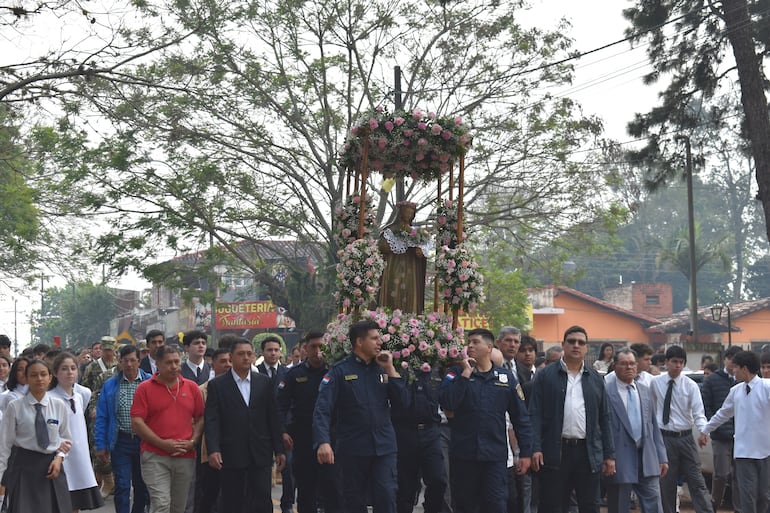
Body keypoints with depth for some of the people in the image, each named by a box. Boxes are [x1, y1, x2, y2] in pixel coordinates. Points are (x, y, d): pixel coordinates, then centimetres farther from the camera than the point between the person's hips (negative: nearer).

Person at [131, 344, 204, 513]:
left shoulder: (192, 387, 10)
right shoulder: (145, 388, -1)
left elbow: (200, 418, 12)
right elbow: (136, 423, -7)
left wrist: (192, 442, -5)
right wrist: (163, 444, -13)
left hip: (186, 457, 4)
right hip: (155, 457, -4)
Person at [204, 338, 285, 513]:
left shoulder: (264, 382, 9)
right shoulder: (217, 385, 2)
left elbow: (273, 418, 9)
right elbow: (211, 420, -5)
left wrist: (279, 450, 6)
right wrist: (213, 450, -17)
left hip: (261, 454, 2)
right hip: (232, 455, -2)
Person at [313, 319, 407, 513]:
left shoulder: (382, 368, 9)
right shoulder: (340, 371, -5)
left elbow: (401, 401, 3)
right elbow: (322, 410, -13)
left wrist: (390, 369, -5)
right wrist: (323, 442, -27)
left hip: (384, 446, 3)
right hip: (353, 448, -3)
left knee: (387, 497, -8)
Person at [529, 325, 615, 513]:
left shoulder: (596, 379, 13)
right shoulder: (545, 376, 3)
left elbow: (604, 419, 13)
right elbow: (535, 414, -2)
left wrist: (609, 455, 8)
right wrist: (536, 448, -12)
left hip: (589, 453, 3)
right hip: (555, 452, -3)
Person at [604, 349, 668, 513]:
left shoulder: (646, 391, 13)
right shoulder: (606, 392, -6)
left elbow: (654, 427, 16)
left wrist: (662, 457, 11)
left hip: (647, 462, 5)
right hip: (619, 462, -5)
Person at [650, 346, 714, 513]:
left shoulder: (691, 386, -3)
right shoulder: (655, 383, 0)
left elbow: (699, 413, -9)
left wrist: (704, 430, -27)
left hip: (686, 438, 0)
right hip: (664, 437, 0)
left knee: (697, 482, -2)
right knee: (666, 483, 7)